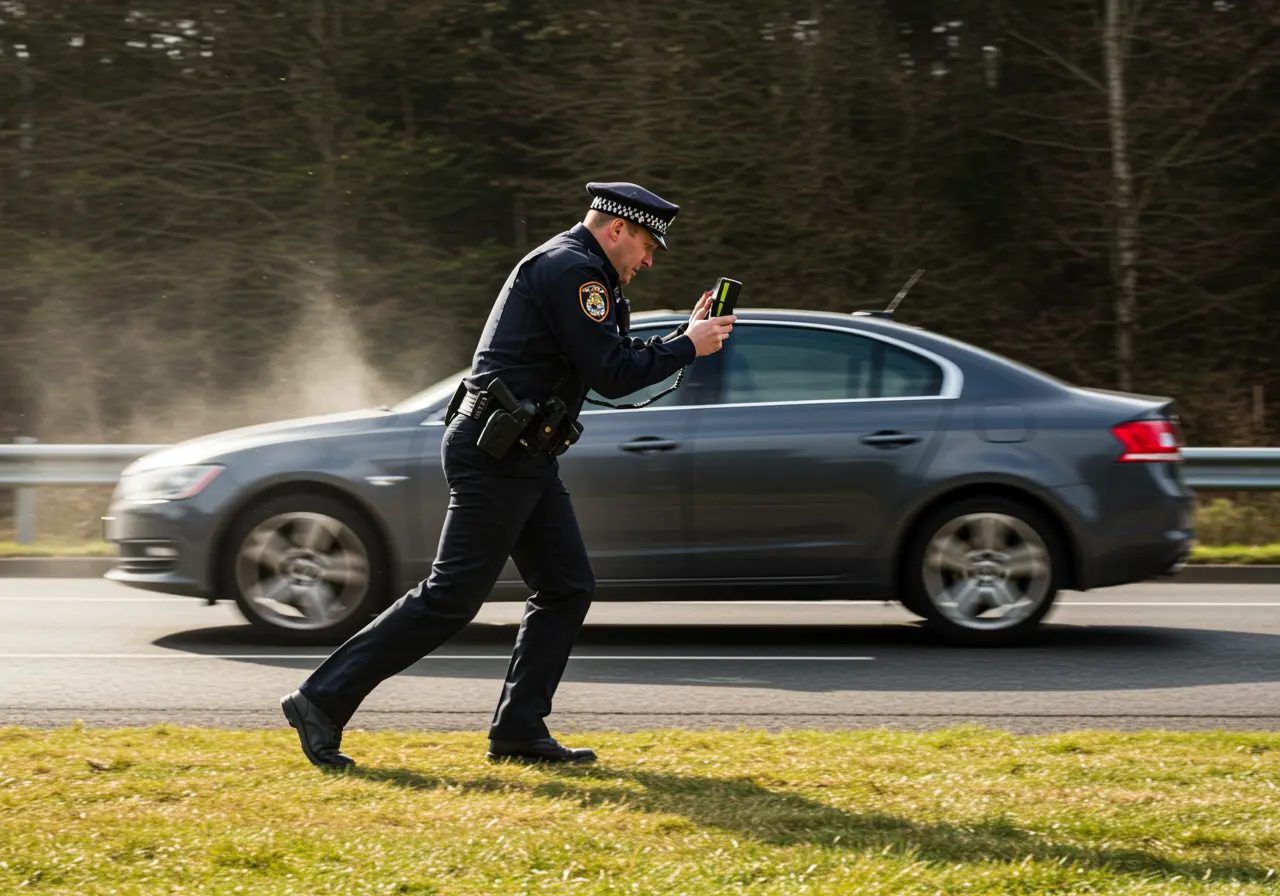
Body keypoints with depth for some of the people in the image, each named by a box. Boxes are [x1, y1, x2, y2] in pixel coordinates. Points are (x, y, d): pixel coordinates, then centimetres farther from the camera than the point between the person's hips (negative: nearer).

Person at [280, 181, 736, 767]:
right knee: (451, 597, -10)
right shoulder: (571, 269, -13)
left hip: (525, 460, 11)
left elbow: (612, 365, 22)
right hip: (495, 455, -11)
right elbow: (612, 375, -17)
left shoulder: (574, 271, 20)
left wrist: (686, 333, 15)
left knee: (568, 589, 8)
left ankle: (518, 731, 8)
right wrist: (687, 347, -6)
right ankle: (324, 700, -8)